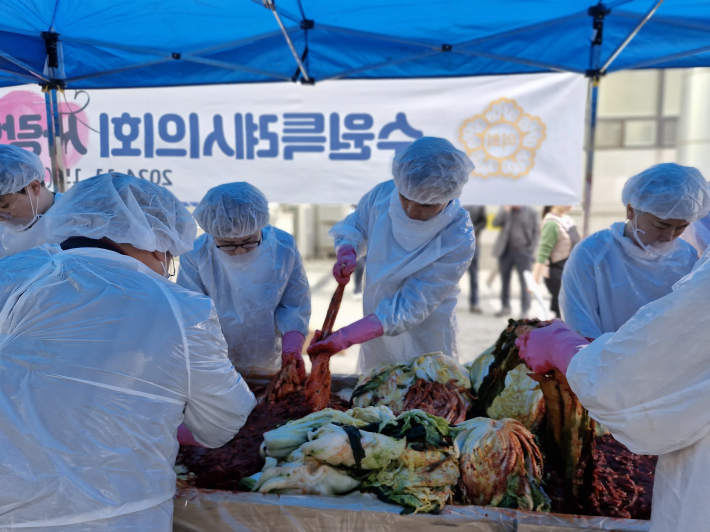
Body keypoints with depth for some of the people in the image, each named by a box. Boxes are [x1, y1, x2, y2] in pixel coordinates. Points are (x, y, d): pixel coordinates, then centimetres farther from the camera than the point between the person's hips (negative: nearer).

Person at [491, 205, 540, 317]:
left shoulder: (531, 212, 2)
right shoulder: (505, 209, 7)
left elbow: (536, 231, 1)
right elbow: (495, 223, -5)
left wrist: (531, 249, -8)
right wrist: (505, 210, -16)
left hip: (523, 252, -2)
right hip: (506, 251, 3)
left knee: (524, 282, -2)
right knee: (505, 280, 8)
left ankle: (525, 310, 5)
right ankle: (505, 307, 19)